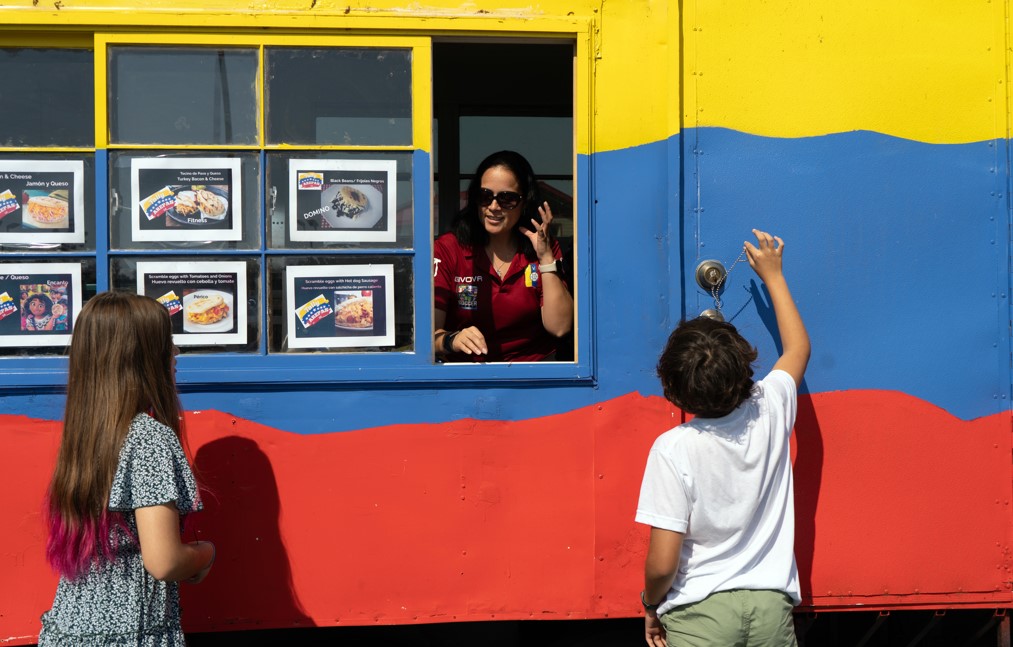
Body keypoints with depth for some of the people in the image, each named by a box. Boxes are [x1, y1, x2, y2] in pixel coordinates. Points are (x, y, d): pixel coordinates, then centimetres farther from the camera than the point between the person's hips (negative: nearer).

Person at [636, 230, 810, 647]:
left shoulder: (673, 449, -15)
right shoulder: (769, 413, -4)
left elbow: (662, 563, -15)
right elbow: (798, 347, 20)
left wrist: (651, 604, 6)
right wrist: (772, 275, 29)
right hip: (771, 609, 4)